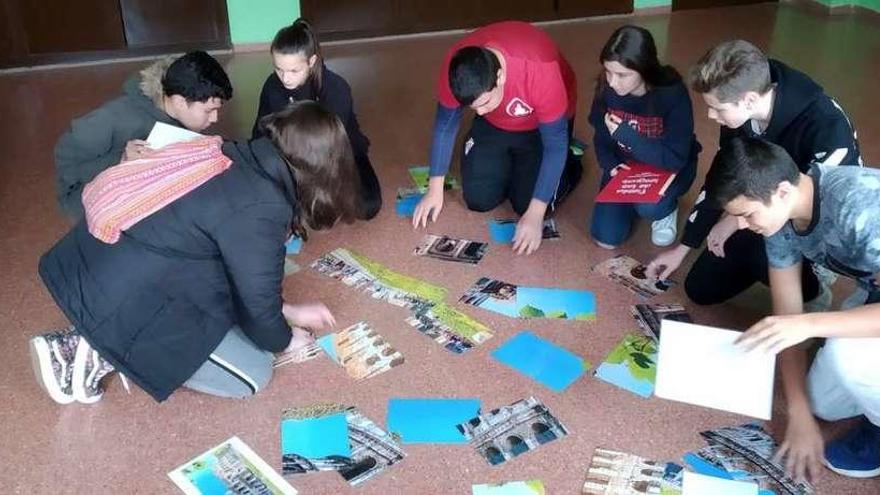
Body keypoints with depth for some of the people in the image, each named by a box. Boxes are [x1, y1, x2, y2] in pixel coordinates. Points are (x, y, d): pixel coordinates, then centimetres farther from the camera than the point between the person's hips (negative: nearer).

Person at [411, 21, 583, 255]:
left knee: (528, 205, -10)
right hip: (494, 123, 4)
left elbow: (555, 144, -30)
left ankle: (569, 166, 19)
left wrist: (535, 214, -34)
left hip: (543, 123, -3)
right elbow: (446, 123, -12)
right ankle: (513, 160, 25)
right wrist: (435, 189, -11)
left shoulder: (540, 69, -42)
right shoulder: (456, 66, -31)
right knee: (478, 199, -4)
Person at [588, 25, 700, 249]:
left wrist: (626, 135, -35)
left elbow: (675, 159, -30)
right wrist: (610, 166, -22)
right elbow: (601, 138, -3)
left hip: (668, 168, -3)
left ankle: (667, 208, 2)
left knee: (649, 206, -36)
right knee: (606, 237, -8)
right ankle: (635, 200, 22)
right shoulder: (606, 88, -18)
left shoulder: (673, 94, -30)